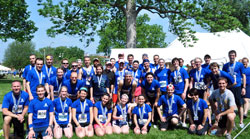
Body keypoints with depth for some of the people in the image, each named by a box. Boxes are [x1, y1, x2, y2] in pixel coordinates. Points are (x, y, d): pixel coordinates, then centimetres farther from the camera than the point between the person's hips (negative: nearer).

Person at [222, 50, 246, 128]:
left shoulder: (240, 65, 1)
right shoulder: (225, 65, 7)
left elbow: (243, 76, 3)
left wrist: (244, 87, -3)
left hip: (237, 87, -2)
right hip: (228, 87, 2)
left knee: (240, 105, 2)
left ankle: (241, 122, 10)